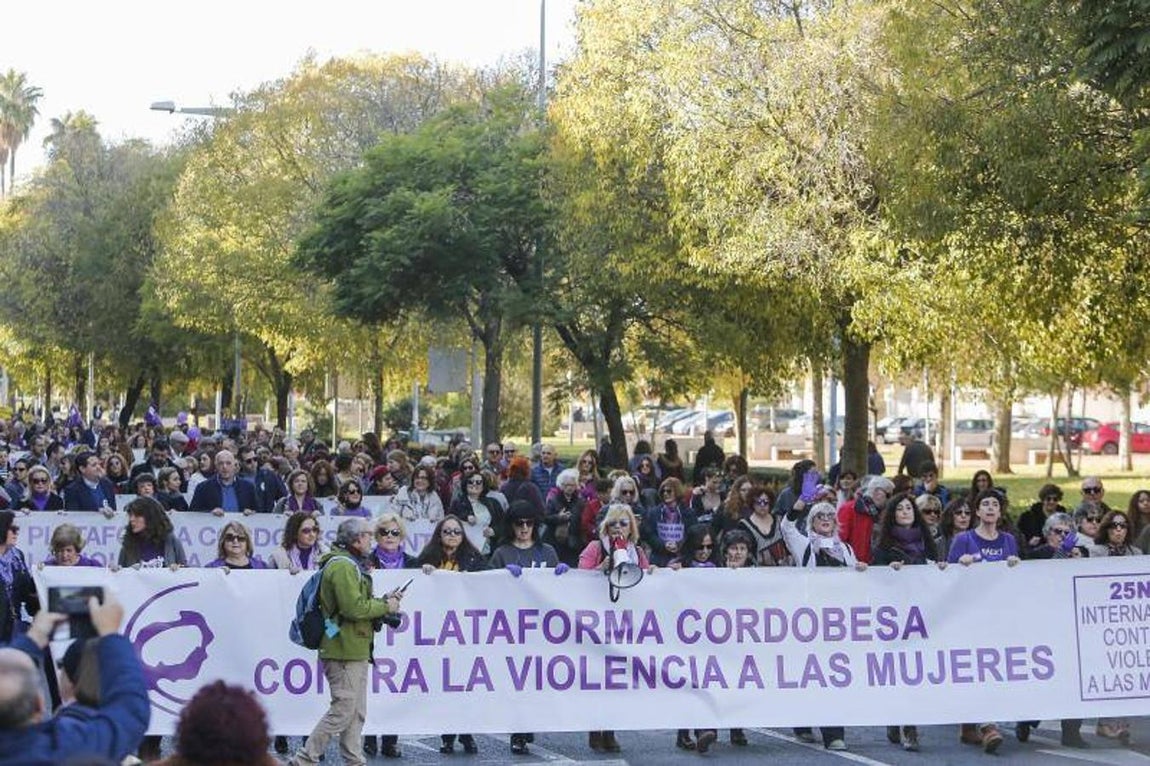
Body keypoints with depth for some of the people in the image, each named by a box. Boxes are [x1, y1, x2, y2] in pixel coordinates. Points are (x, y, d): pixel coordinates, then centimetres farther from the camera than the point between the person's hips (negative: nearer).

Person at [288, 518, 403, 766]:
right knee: (342, 711, -10)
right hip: (344, 650, -11)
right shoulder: (343, 567, -15)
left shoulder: (352, 565, 20)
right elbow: (354, 608, -23)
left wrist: (383, 600, 8)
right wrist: (386, 607, -10)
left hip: (356, 650, 11)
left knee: (356, 713, 11)